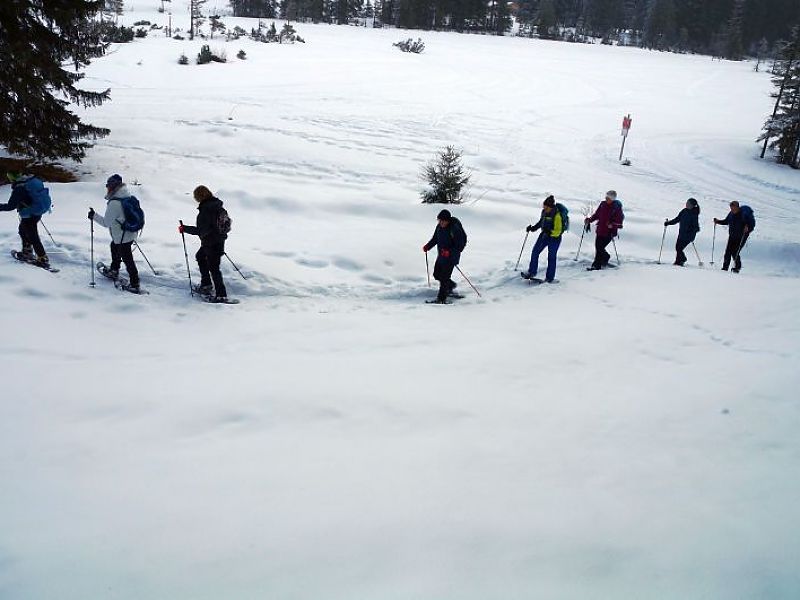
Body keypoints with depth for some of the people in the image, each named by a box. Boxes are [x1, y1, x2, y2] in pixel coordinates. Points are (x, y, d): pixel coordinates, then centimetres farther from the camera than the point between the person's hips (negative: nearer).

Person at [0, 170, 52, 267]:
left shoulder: (18, 189, -22)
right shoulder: (32, 180, 0)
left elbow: (10, 206, -19)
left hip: (29, 216, -9)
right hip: (38, 212, 9)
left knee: (33, 237, 1)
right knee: (23, 230, 27)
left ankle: (43, 259, 4)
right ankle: (27, 252, 38)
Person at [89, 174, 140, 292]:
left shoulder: (114, 203, -25)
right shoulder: (128, 196, 0)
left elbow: (106, 222, -19)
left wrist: (94, 216, -6)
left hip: (122, 237, -9)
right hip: (132, 232, 9)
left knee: (127, 259, 1)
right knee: (114, 246, 31)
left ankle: (134, 284, 8)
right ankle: (114, 270, 48)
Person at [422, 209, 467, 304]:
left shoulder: (455, 229, -22)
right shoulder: (439, 226, 0)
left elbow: (460, 245, -21)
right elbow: (435, 238, 16)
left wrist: (450, 252, -33)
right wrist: (427, 246, 2)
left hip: (451, 257, -8)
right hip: (441, 255, 8)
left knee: (444, 277, -10)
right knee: (437, 274, 15)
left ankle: (441, 299, -3)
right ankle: (451, 285, 39)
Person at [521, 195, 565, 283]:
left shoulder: (557, 215, -24)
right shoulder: (544, 212, -2)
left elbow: (558, 231, -23)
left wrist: (550, 232, -38)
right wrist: (533, 228, 9)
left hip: (554, 237, -7)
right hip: (544, 235, 7)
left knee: (551, 257, 3)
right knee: (535, 252, 6)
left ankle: (550, 278, 16)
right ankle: (532, 272, 19)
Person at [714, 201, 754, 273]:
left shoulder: (744, 213, -14)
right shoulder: (731, 214, 2)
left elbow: (752, 223, -13)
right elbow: (726, 221, 19)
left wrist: (747, 227, -32)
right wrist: (718, 221, 5)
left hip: (741, 237, -5)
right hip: (732, 236, 5)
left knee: (735, 252, -13)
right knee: (728, 252, -1)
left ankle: (737, 267, 6)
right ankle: (725, 268, 10)